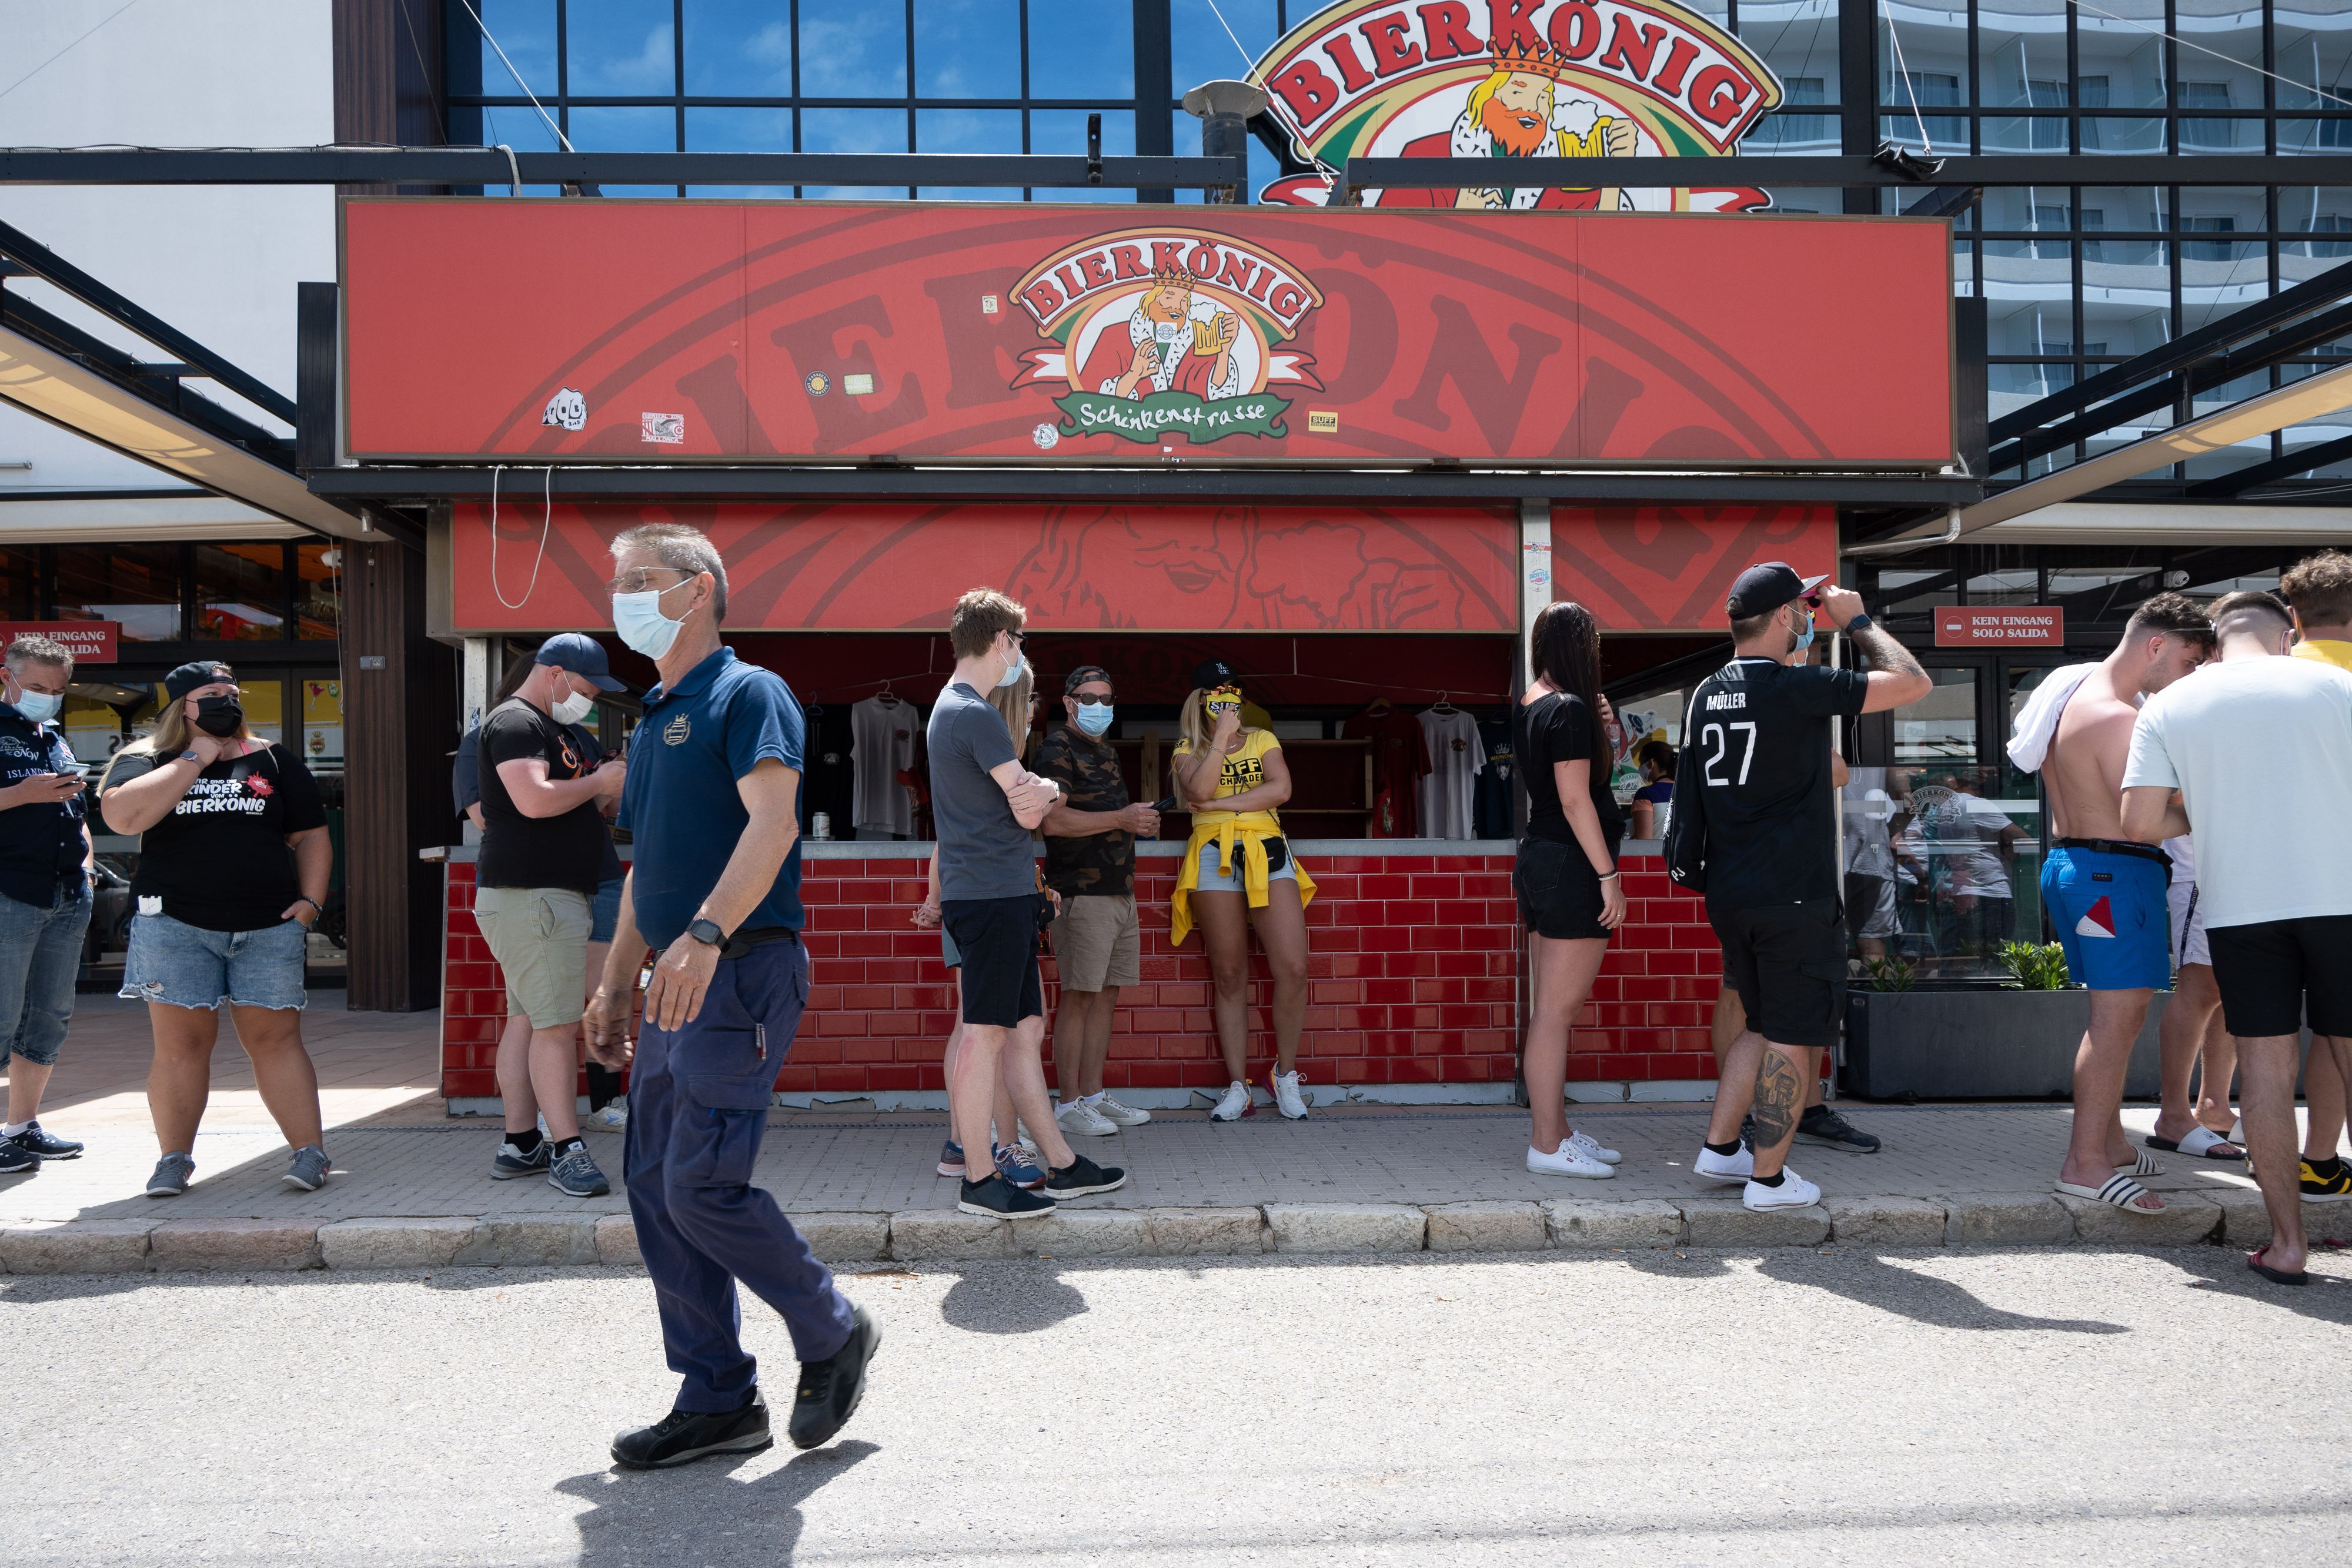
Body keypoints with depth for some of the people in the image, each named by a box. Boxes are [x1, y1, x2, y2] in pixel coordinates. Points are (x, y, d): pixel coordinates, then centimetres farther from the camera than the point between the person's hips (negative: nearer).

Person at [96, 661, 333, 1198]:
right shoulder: (147, 759, 8)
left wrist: (310, 900, 0)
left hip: (268, 928, 1)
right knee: (181, 1043, 0)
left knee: (276, 1037, -1)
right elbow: (123, 815, -13)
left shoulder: (273, 760, 13)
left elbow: (311, 836, 14)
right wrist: (194, 759, -8)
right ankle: (175, 1158, 12)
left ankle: (310, 1152, -1)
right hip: (176, 926, -1)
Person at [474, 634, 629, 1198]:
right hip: (531, 894, -11)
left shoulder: (553, 728, 23)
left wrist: (608, 791, 11)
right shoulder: (514, 722, -10)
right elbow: (535, 800, -24)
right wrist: (599, 782, -11)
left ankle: (519, 1146, 17)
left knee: (528, 1020, 12)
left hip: (556, 894, 11)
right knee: (556, 1023, -12)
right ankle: (568, 1151, -11)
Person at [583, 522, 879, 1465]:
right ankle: (716, 1401, 18)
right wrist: (615, 984, 23)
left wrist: (705, 934, -33)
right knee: (653, 1186, 8)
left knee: (702, 1185, -12)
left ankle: (834, 1334, 10)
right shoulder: (654, 719, 21)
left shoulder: (748, 694, -6)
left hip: (740, 971, -9)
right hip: (678, 983, 9)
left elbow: (773, 821, -21)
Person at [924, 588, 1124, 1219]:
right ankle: (979, 1180, 3)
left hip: (1000, 894, 10)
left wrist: (1042, 787, -1)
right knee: (986, 1035, -4)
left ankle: (1062, 1165, 18)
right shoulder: (977, 715, -13)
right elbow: (1030, 811, -12)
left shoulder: (950, 708, 19)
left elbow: (1029, 796, 19)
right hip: (994, 894, -10)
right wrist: (1041, 791, 8)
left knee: (1026, 1029, 11)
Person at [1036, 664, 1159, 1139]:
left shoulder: (1107, 753, 21)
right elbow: (1053, 819, -20)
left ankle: (1094, 1096, 18)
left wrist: (1140, 822, 12)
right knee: (1078, 998, -6)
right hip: (1082, 891, -9)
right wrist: (1120, 819, -18)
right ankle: (1070, 1105, 1)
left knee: (1107, 996, 11)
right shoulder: (1058, 748, -8)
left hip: (1120, 891, 9)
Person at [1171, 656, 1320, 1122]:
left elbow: (1281, 789, -2)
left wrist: (1221, 803, -5)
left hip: (1268, 854, 1)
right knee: (1229, 977, 1)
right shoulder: (1188, 748, 13)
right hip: (1214, 858, -1)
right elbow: (1200, 790, -9)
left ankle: (1285, 1073, 8)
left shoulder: (1263, 740, 17)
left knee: (1293, 968, -10)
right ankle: (1238, 1087, 6)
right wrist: (1221, 738, -5)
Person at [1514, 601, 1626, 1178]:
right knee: (1558, 1011, -5)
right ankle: (1548, 1146, 0)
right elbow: (1575, 801, -19)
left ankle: (1553, 1129, 23)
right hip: (1571, 868, -10)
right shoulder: (1569, 708, -15)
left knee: (1551, 1010, 14)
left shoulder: (1529, 704, 12)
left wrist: (1596, 729, 12)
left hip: (1538, 860, 10)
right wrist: (1609, 876, -16)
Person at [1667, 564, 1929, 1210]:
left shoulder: (1706, 694, 8)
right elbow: (1914, 682, -10)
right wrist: (1857, 621, 1)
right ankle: (1768, 1177, 11)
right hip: (1793, 897, -8)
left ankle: (1720, 1146, 23)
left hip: (1728, 891, 8)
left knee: (1765, 1026, 21)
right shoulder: (1797, 688, -16)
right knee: (1795, 1037, 4)